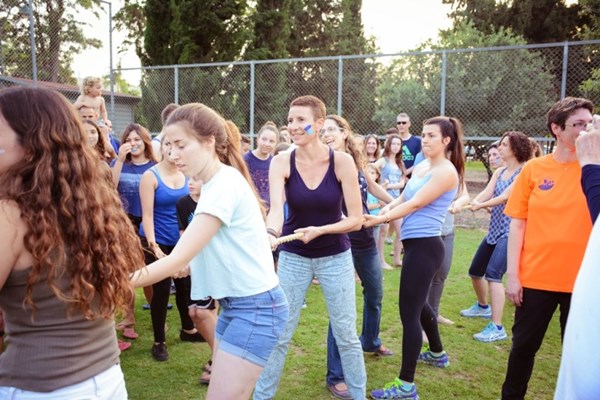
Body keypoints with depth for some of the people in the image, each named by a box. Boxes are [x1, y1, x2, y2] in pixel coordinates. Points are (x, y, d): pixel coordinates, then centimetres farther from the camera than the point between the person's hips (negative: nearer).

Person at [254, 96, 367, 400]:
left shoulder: (342, 161, -15)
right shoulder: (281, 162, -12)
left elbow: (355, 220, -12)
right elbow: (276, 208, -28)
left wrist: (320, 230, -26)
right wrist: (271, 233, -49)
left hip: (336, 257, 0)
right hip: (292, 256, 1)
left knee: (346, 335, 11)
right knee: (279, 334, 7)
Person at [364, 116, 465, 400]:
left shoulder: (447, 171, -11)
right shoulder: (421, 167, 14)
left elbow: (415, 204, -18)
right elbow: (402, 198, 9)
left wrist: (380, 219, -20)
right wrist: (386, 209, -11)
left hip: (424, 246, -10)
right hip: (416, 244, 10)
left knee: (408, 312, -7)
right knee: (417, 303, 24)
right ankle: (437, 353, 47)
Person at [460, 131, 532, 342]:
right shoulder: (499, 172, 11)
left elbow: (505, 197, -19)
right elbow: (487, 192, -3)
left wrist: (481, 205, -29)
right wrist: (474, 201, -24)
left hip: (510, 231, -8)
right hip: (494, 229, 9)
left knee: (493, 274, -22)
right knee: (475, 271, 17)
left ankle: (497, 327, -18)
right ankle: (483, 306, 44)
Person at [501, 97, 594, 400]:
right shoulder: (533, 169, -1)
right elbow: (517, 225, -1)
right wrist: (512, 274, -5)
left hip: (582, 280, 0)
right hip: (536, 277, 0)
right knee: (524, 345, 13)